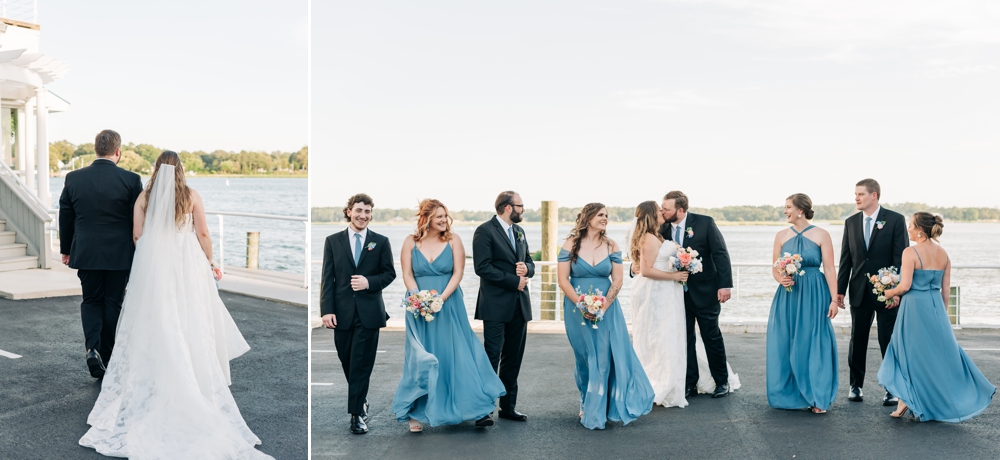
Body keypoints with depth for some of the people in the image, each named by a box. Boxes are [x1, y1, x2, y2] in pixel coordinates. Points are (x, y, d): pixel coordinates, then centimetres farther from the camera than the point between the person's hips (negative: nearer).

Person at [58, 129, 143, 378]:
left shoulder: (74, 178, -1)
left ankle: (92, 348, -5)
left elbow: (65, 217, 6)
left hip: (85, 253, 2)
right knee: (113, 303, 10)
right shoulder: (131, 180, -9)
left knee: (91, 301, 15)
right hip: (120, 255, -2)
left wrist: (65, 250, 18)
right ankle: (107, 356, 18)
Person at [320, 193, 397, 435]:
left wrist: (369, 282, -14)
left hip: (369, 312, -1)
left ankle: (357, 413, 4)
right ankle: (361, 399, 34)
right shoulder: (333, 241, 5)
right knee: (347, 362, 11)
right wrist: (327, 310, -8)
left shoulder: (381, 242, 4)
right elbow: (327, 278, 1)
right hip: (342, 311, 2)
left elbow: (389, 273, 6)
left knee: (361, 364, -2)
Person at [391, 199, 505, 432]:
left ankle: (478, 409, 4)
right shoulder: (411, 241, 2)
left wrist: (441, 298, -15)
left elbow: (458, 273, -4)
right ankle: (415, 413, 11)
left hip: (449, 306, 0)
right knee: (420, 359, 1)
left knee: (457, 356, -1)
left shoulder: (453, 240, 0)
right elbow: (407, 275, 0)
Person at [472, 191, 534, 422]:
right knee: (492, 357, -4)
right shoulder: (485, 231, -9)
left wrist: (526, 269, -6)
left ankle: (508, 406, 19)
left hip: (519, 304, 7)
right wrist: (514, 281, -15)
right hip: (496, 305, -7)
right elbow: (482, 267, -17)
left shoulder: (519, 231, 16)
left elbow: (529, 262, 19)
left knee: (513, 358, 11)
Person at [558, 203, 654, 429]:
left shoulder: (611, 247, 2)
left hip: (606, 309, 1)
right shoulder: (571, 245, -3)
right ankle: (587, 404, 26)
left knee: (605, 358, -4)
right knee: (584, 358, 7)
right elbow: (563, 279, -6)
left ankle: (595, 410, 8)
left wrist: (604, 306, -12)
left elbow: (617, 280, -1)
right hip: (577, 310, -1)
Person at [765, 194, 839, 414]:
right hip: (787, 296, 3)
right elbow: (775, 268, 10)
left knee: (814, 344, -1)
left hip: (814, 296, -3)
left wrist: (834, 299, -11)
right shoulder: (781, 235, 7)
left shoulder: (821, 235, -2)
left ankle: (817, 398, 8)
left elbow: (829, 269, -5)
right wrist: (781, 278, -12)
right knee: (785, 345, 5)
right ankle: (790, 394, 16)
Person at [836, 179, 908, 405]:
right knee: (857, 340, 8)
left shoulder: (895, 220, -4)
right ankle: (856, 385, 19)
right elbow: (846, 259, 8)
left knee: (888, 341, 3)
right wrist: (840, 289, 4)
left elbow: (901, 257, -8)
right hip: (859, 291, 4)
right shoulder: (851, 222, 8)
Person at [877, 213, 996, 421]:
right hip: (936, 307, 6)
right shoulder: (943, 254, 6)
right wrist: (941, 313, 18)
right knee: (940, 352, 14)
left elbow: (905, 286, -17)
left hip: (914, 307, -6)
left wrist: (889, 293, 1)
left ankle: (905, 401, 7)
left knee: (912, 354, 5)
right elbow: (945, 289, 9)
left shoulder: (911, 252, -13)